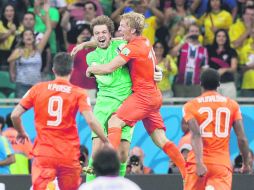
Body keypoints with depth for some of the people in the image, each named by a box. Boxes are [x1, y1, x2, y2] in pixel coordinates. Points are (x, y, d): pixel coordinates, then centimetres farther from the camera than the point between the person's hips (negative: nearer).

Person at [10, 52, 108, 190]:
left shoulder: (38, 89, 3)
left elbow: (15, 115, 2)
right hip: (69, 156, 0)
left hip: (43, 154, 0)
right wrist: (106, 142, -2)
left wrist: (21, 133, 21)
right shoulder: (79, 93, -1)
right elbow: (90, 120, -13)